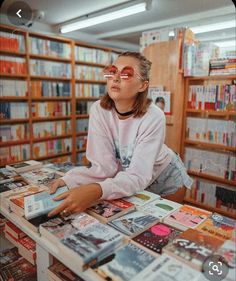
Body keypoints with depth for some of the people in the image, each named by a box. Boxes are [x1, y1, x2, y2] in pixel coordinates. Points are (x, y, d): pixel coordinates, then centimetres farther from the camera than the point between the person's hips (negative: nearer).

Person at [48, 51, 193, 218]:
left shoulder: (153, 117, -30)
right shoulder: (99, 110, -20)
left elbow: (138, 176, -37)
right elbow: (104, 167, -24)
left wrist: (97, 190, -54)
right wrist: (69, 180, -41)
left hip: (163, 177, -2)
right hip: (124, 177, 3)